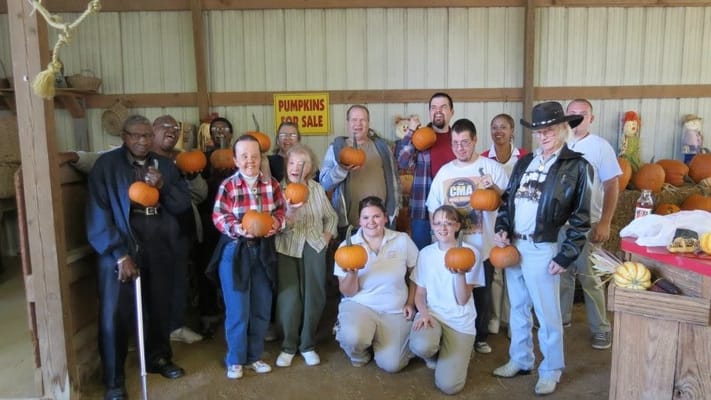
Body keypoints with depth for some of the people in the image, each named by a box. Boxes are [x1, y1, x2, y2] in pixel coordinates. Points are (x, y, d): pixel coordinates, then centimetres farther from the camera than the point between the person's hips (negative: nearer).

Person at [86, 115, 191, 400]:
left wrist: (163, 186, -13)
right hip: (120, 249, -4)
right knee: (115, 314, 1)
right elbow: (99, 214, -11)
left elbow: (183, 205, 5)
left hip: (160, 249, 4)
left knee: (159, 307, 15)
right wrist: (119, 254, -17)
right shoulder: (106, 165, -5)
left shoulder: (165, 165, 9)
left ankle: (158, 358, 37)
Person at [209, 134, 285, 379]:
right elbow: (218, 217, -11)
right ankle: (235, 360, 21)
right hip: (235, 251, -4)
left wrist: (277, 223, -17)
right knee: (237, 310, 2)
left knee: (262, 308, 12)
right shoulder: (227, 186, -9)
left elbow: (281, 211, 4)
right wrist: (237, 228, -28)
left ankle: (254, 356, 29)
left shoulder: (271, 185, 0)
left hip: (263, 250, 4)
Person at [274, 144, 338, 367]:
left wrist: (326, 237, 2)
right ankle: (288, 346, 14)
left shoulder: (317, 188, 3)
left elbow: (331, 217, 14)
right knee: (288, 297, -5)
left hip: (314, 248, 3)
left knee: (314, 297, 5)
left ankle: (307, 345, 22)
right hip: (287, 249, -3)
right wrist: (290, 212, -31)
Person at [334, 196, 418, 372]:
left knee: (391, 364, -13)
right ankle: (360, 354, 5)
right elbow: (347, 293, -5)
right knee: (353, 337, -33)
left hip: (395, 311, 1)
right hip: (359, 305, -1)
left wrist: (410, 303, 1)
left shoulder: (403, 240, -4)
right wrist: (352, 273, -24)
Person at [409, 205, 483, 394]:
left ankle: (442, 355, 18)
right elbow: (419, 293, 7)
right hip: (431, 313, 2)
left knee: (448, 385, -16)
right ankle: (434, 352, 4)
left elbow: (462, 300, -9)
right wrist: (423, 312, -14)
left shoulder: (471, 253, -6)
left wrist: (460, 274, -27)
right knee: (421, 346, -34)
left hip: (460, 321, -2)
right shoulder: (426, 253, 3)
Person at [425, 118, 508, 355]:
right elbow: (433, 209, 12)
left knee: (482, 295, 12)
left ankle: (480, 337, 32)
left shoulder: (491, 167, -2)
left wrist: (494, 188, -21)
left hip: (482, 247, -2)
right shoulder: (444, 172, 6)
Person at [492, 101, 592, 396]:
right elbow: (507, 198, 14)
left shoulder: (577, 166, -6)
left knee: (547, 314, 6)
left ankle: (551, 371, 24)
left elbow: (581, 219, -7)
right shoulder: (525, 162, 11)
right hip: (511, 245, 6)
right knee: (518, 308, 17)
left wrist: (565, 257, -11)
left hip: (542, 249, -5)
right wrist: (501, 228, -2)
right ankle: (520, 360, 34)